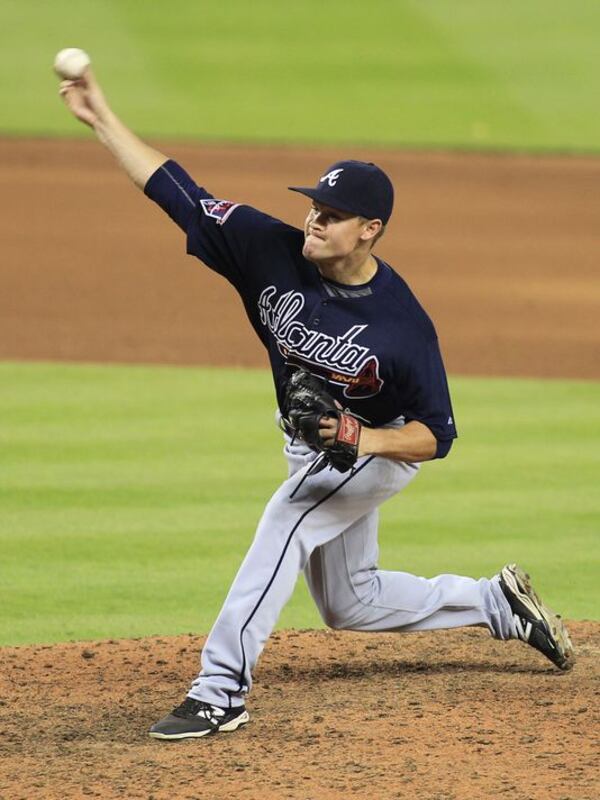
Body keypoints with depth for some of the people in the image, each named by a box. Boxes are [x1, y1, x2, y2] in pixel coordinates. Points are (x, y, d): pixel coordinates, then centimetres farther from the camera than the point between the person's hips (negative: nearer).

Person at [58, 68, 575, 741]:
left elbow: (438, 433, -23)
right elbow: (180, 194, -20)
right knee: (350, 605, 18)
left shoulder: (403, 325, -31)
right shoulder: (273, 251, -20)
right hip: (309, 448, 7)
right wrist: (102, 119, -26)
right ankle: (498, 603, 38)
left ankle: (221, 690, -32)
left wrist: (364, 440, -41)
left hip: (378, 451, -7)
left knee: (286, 521, -32)